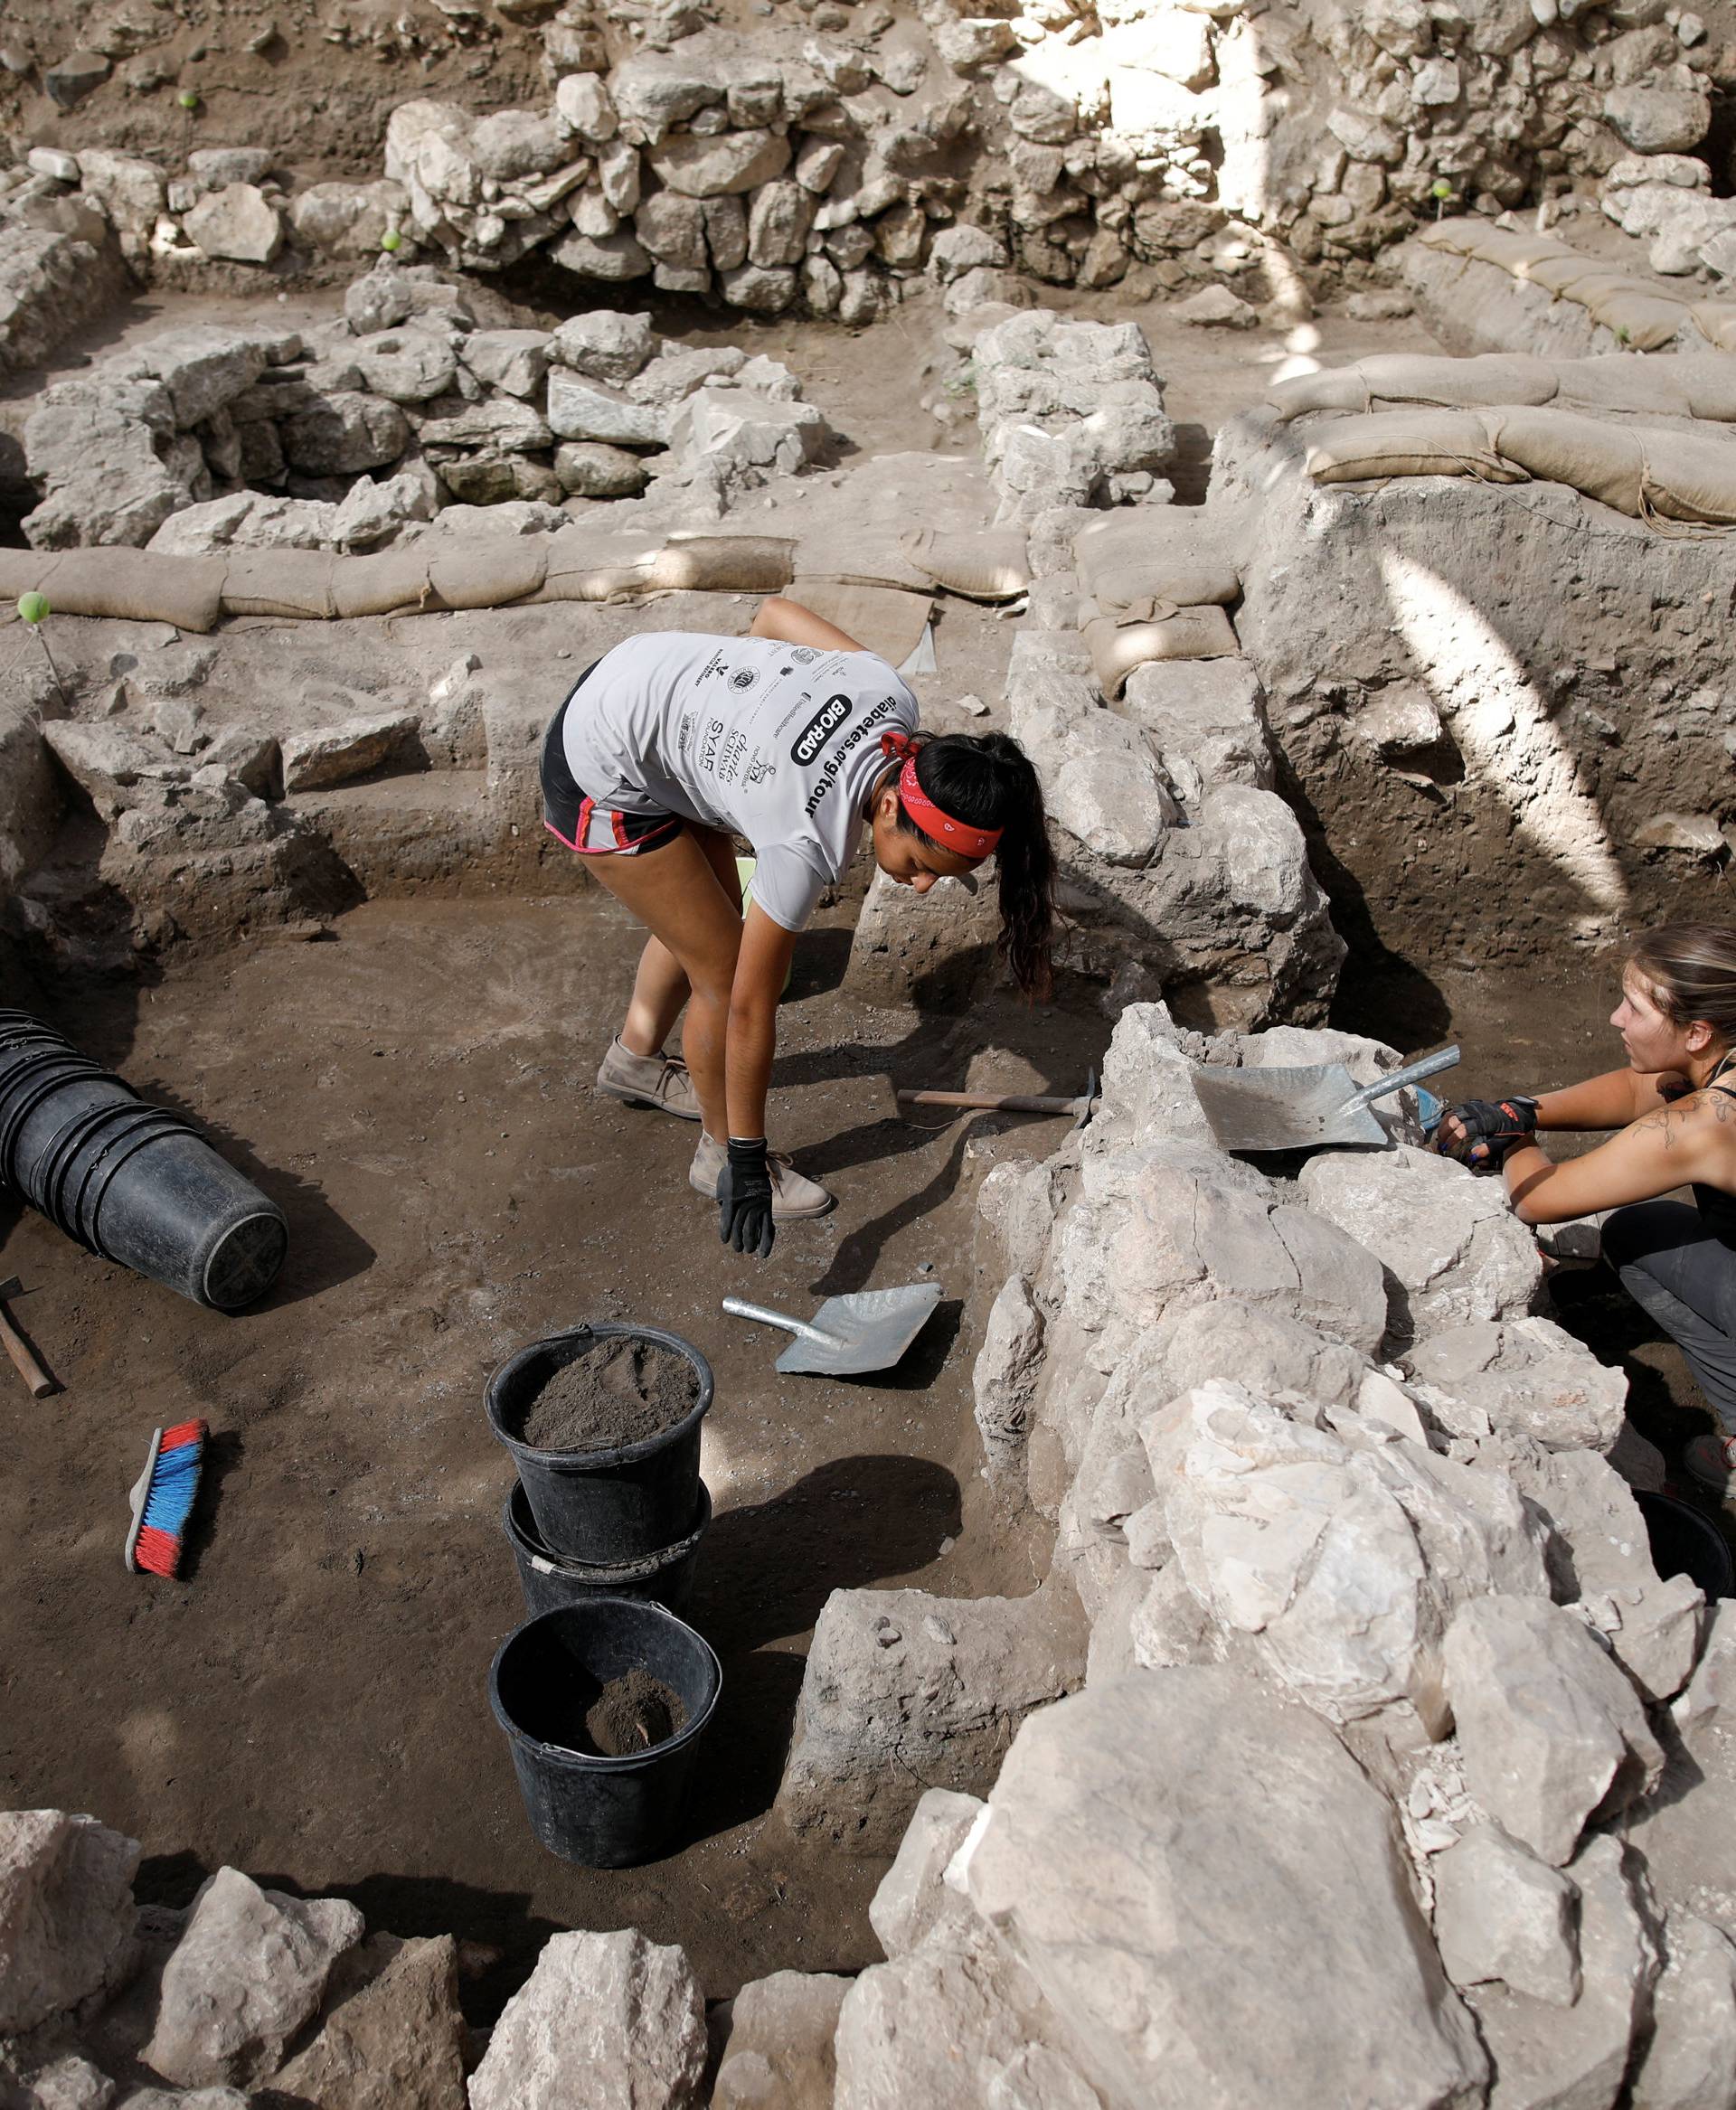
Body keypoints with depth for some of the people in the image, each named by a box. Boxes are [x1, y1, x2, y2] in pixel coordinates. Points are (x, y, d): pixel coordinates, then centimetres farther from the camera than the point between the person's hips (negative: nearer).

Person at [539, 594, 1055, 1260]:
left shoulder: (893, 700, -17)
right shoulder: (810, 843, -33)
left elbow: (775, 610, 0)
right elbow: (750, 1006, -24)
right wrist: (747, 1164, -15)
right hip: (604, 775, -8)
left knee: (710, 915, 23)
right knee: (723, 973, -2)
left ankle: (634, 1058, 48)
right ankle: (721, 1152, 22)